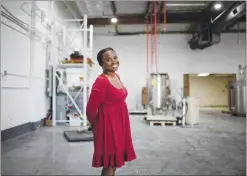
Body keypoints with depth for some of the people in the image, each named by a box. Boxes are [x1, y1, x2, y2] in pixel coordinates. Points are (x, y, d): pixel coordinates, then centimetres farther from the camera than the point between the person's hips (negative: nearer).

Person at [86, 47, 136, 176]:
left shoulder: (116, 76, 5)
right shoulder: (101, 81, -22)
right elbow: (91, 109, -19)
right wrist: (97, 126, -1)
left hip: (119, 123, 8)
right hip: (109, 125, -8)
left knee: (115, 161, 21)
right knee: (110, 164, 5)